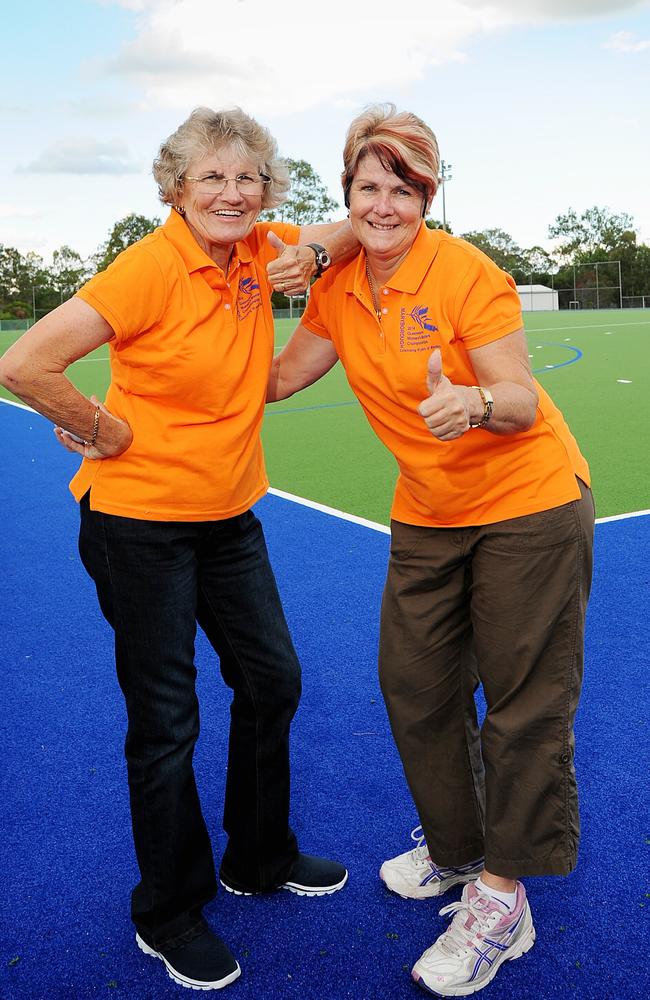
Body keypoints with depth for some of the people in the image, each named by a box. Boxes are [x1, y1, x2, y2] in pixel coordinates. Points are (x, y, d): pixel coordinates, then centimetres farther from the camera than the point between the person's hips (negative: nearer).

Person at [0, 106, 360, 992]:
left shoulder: (260, 252, 0)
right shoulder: (152, 266, -20)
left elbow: (354, 227, 17)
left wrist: (317, 250, -5)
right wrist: (108, 432, -14)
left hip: (230, 519, 8)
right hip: (141, 525, -7)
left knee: (273, 682, 17)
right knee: (166, 722, 4)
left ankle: (259, 858, 41)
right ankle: (169, 917, 28)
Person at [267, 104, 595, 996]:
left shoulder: (468, 273, -19)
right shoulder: (339, 288, -1)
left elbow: (522, 400, -20)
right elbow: (278, 377, 6)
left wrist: (473, 403, -43)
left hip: (529, 501, -6)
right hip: (428, 513, 6)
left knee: (524, 701, 1)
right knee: (414, 683, 11)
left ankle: (502, 896, 18)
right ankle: (455, 845, 35)